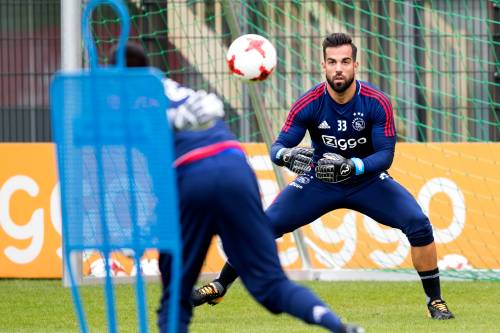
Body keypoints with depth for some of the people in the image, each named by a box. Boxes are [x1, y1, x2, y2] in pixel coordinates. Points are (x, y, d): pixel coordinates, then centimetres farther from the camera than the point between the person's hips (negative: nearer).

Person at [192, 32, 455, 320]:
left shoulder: (377, 103, -22)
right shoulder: (309, 103, -20)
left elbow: (385, 155, -22)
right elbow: (278, 146, -17)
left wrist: (352, 166, -40)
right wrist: (287, 155, -42)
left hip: (368, 179, -1)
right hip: (319, 180, 1)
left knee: (418, 224, -20)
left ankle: (435, 299, -2)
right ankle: (220, 286, 7)